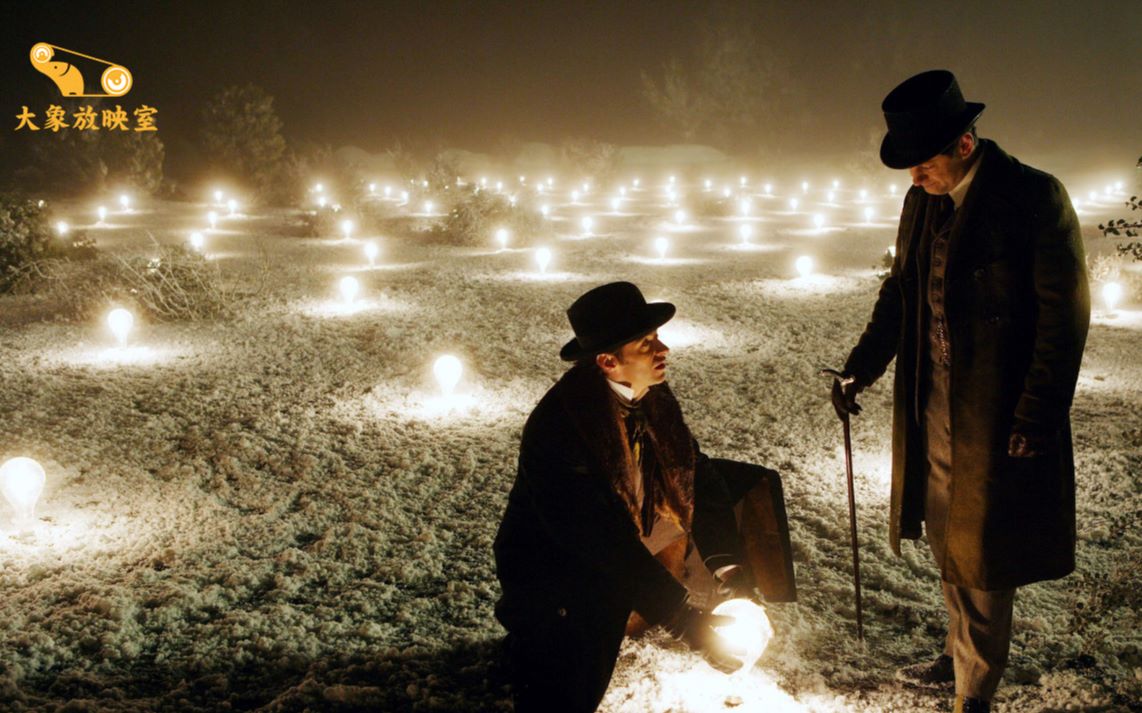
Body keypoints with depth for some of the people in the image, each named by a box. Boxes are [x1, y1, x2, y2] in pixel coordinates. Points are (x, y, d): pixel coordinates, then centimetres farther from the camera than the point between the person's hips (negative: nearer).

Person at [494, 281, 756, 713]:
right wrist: (686, 619, -33)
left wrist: (729, 565, -20)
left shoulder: (654, 400, -9)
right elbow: (605, 543, -33)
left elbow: (698, 479, -6)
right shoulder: (555, 430, -32)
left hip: (607, 581, 7)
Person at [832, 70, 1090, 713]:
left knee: (983, 557, 5)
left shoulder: (1034, 197, -14)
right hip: (932, 412, 7)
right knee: (949, 542, 19)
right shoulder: (922, 202, 6)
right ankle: (963, 657, 37)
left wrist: (1037, 417, -15)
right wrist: (861, 370, 7)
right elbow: (900, 293, 16)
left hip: (998, 418, -6)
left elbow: (1065, 316, -13)